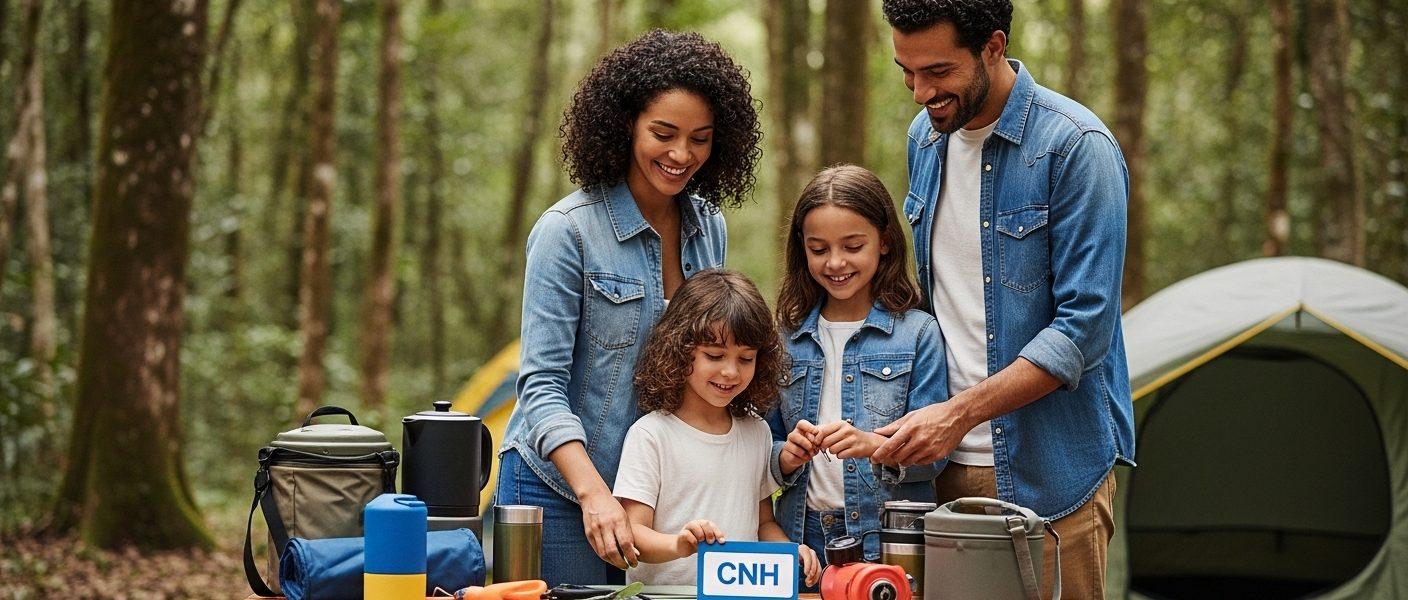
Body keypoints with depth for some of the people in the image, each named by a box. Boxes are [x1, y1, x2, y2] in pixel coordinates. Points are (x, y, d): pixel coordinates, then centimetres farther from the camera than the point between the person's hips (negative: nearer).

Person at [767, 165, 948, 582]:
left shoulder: (917, 333, -3)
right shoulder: (787, 337, 8)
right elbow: (766, 448, 8)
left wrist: (874, 445, -26)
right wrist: (787, 457, -13)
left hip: (889, 545, -3)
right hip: (803, 544, 3)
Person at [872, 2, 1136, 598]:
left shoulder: (1076, 147, -13)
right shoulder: (925, 137, 9)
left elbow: (1084, 329, -17)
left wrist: (960, 413, -21)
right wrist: (927, 425, 11)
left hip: (1048, 474, -6)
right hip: (943, 465, 6)